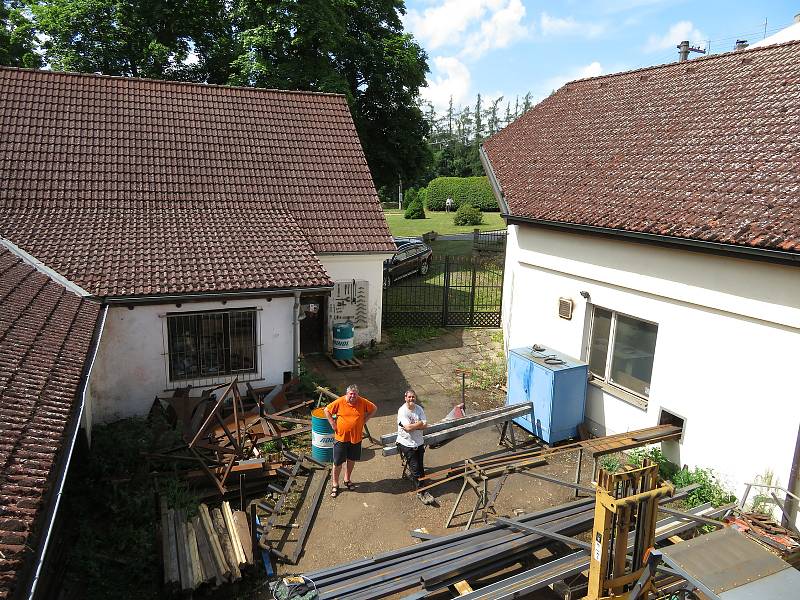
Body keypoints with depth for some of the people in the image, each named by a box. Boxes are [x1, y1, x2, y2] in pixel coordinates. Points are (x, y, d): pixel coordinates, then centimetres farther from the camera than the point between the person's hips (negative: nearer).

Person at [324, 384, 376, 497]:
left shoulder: (363, 402, -7)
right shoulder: (339, 402, -13)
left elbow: (374, 409, 8)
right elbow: (327, 410, -2)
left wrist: (364, 420, 2)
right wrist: (333, 424, -6)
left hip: (356, 437, 3)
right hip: (341, 437, -2)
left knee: (351, 460, 17)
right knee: (338, 462, 3)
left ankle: (347, 480, 38)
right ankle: (335, 484, 18)